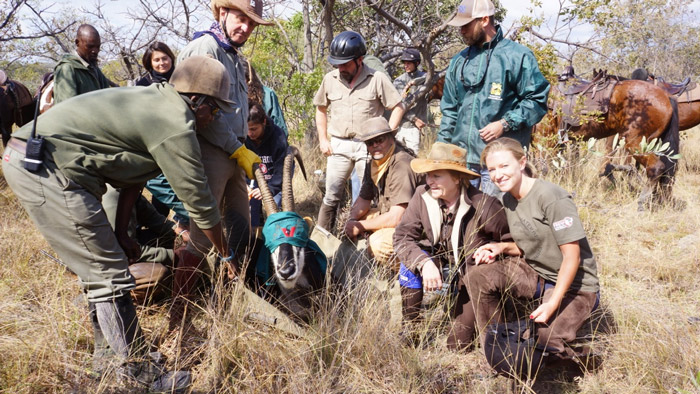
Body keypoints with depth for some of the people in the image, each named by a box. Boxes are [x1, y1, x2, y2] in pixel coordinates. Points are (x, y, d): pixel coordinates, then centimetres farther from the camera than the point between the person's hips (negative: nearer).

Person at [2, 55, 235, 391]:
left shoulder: (155, 100, 15)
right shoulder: (175, 126, -15)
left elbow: (132, 177, 16)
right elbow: (198, 200, -9)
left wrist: (120, 234, 16)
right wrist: (226, 254, 5)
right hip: (48, 171, -11)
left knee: (97, 263, 18)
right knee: (109, 275, -6)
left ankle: (108, 357, 30)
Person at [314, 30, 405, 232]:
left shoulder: (377, 79, -6)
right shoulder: (330, 79, 5)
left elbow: (398, 107, -1)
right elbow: (321, 109, 18)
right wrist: (323, 139, 10)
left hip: (368, 147, -2)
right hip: (338, 146, 3)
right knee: (331, 197, 5)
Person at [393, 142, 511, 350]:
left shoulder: (484, 206, -24)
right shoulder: (422, 196, -15)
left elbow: (511, 241, -11)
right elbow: (402, 237, -19)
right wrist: (425, 263, -34)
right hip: (443, 268, 4)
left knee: (458, 344, -8)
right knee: (410, 261, -27)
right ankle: (409, 329, -8)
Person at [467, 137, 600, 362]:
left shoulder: (551, 197, -21)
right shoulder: (509, 199, 3)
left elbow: (572, 256, -20)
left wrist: (552, 303, -24)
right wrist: (502, 248, -8)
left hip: (573, 284, -7)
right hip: (536, 274, 7)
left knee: (546, 341, -25)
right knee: (477, 276, -16)